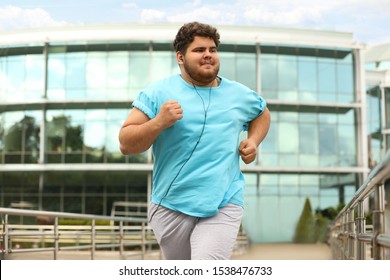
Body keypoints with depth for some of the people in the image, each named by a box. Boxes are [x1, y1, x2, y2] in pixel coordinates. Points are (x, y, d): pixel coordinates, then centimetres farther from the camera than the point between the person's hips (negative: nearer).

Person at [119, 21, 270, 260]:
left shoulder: (240, 95, 9)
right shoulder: (158, 92, -1)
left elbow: (262, 114, 31)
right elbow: (126, 144, -4)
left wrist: (253, 141, 11)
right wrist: (159, 122, -20)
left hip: (223, 206, 0)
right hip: (171, 205, 0)